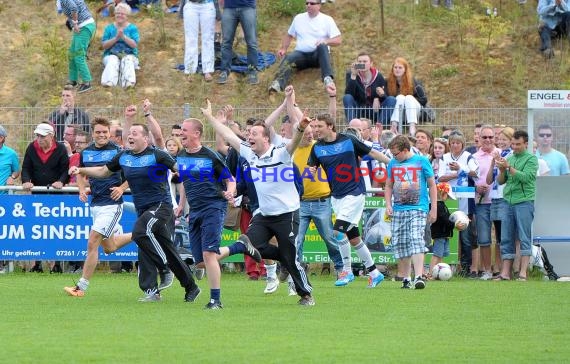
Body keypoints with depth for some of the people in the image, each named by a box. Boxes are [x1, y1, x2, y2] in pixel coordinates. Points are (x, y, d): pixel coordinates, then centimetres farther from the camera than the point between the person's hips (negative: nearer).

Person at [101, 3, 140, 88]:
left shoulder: (132, 28, 7)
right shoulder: (109, 28, 10)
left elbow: (135, 45, -7)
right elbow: (104, 45, 0)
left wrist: (123, 37, -21)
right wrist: (116, 38, -15)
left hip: (129, 55, -1)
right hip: (111, 55, 1)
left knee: (128, 61, -35)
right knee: (112, 62, -34)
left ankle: (128, 82, -61)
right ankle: (109, 82, -59)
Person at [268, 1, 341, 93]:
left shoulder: (327, 20, 4)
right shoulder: (298, 18, 15)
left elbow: (338, 40, -2)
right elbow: (289, 35, 24)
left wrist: (326, 41, -23)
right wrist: (283, 49, 6)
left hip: (318, 55, -2)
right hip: (301, 54, 2)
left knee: (322, 47, -36)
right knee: (288, 58, -31)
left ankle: (328, 78, -52)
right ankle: (279, 83, -56)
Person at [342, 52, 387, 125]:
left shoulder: (379, 77, -1)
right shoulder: (351, 75, -6)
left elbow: (385, 96, 1)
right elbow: (348, 94, -20)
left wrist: (377, 99, -21)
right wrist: (353, 76, -30)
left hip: (374, 111, 1)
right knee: (347, 97, -27)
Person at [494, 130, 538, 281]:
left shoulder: (531, 159, 0)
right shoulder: (509, 159, 16)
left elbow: (526, 177, -15)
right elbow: (501, 181, 15)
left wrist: (509, 167, -16)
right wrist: (502, 170, -4)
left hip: (524, 202, -6)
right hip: (508, 201, 6)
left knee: (524, 238, -5)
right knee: (506, 239, 4)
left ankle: (523, 273, -7)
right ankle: (505, 273, 6)